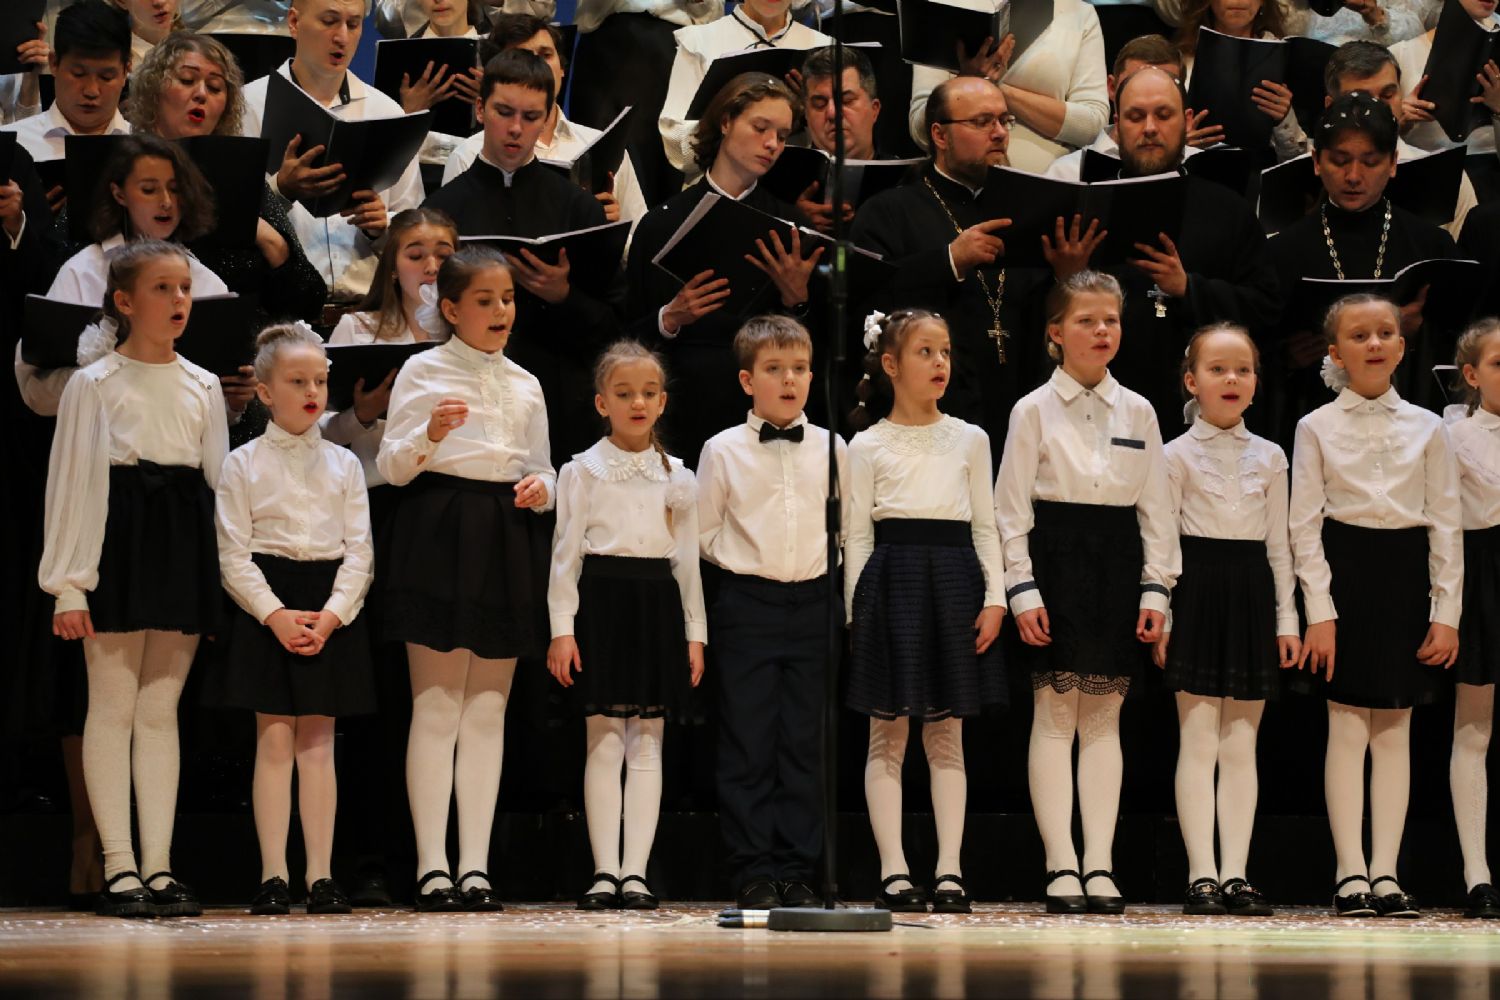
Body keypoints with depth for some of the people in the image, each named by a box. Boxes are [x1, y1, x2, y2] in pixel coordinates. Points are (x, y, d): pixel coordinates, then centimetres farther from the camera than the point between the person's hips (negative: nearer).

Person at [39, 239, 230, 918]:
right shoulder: (94, 383, -1)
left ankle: (158, 868, 5)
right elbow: (71, 481, -3)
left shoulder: (203, 387, 12)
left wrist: (223, 582, 7)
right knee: (113, 707, -3)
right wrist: (68, 586, -9)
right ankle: (119, 870, -1)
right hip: (118, 538, -4)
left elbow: (218, 480, 13)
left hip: (185, 546, 4)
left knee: (161, 710, 5)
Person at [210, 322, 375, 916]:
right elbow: (234, 556, -3)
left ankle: (321, 875, 3)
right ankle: (273, 875, -2)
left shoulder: (343, 465, 9)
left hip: (331, 610, 2)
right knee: (274, 739, -4)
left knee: (318, 742, 2)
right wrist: (276, 615, -15)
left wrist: (331, 616, -10)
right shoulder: (244, 465, 2)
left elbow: (359, 551, 4)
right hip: (267, 605, -2)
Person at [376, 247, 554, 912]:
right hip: (439, 536, -4)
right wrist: (431, 434, -22)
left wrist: (542, 487, -4)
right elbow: (392, 467, -3)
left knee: (488, 709, 4)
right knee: (437, 707, -5)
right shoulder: (424, 370, 2)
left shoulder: (524, 384, 15)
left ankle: (476, 865, 5)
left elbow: (543, 469, 19)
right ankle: (432, 865, -5)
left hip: (509, 538, 5)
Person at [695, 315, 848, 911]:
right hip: (746, 604, -2)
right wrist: (745, 561, 0)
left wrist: (819, 562, 6)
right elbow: (704, 532, 5)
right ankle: (754, 873, 2)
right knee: (747, 745, -2)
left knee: (803, 744, 3)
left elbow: (847, 526, 15)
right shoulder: (723, 451, 0)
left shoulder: (831, 449, 5)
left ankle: (796, 872, 8)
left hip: (812, 603, 2)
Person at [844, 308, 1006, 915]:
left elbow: (985, 525, 10)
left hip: (956, 580, 2)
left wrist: (994, 597, 0)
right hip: (893, 579, -2)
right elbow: (857, 534, 3)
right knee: (888, 734, -2)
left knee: (947, 735, 3)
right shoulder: (869, 446, 4)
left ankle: (949, 871, 4)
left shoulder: (968, 440, 11)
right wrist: (857, 610, -3)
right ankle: (894, 872, -1)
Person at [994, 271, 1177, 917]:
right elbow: (1011, 508, -2)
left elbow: (1156, 509, 10)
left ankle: (1101, 864, 5)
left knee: (1104, 719, 4)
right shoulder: (1035, 411, 0)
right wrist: (1022, 590, -9)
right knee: (1054, 716, -3)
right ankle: (1061, 867, -1)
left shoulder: (1137, 413, 9)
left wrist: (1155, 589, 3)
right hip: (1056, 562, -3)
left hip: (1117, 567, 3)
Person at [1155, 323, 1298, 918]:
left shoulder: (1269, 457, 10)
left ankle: (1236, 874, 4)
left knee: (1241, 745, 4)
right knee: (1199, 741, -5)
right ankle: (1202, 875, -5)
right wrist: (1160, 617, -8)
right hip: (1198, 588, -3)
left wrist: (1286, 618, 7)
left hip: (1252, 592, 3)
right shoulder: (1178, 455, 1)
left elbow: (1278, 543, 12)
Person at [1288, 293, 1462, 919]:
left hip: (1407, 577, 2)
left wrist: (1446, 611, -2)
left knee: (1395, 731, 3)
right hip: (1345, 573, -2)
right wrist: (1319, 610, -9)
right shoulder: (1317, 428, 2)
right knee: (1347, 729, -3)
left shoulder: (1425, 428, 6)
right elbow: (1305, 524, -1)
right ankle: (1351, 873, -1)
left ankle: (1386, 872, 4)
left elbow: (1446, 523, 5)